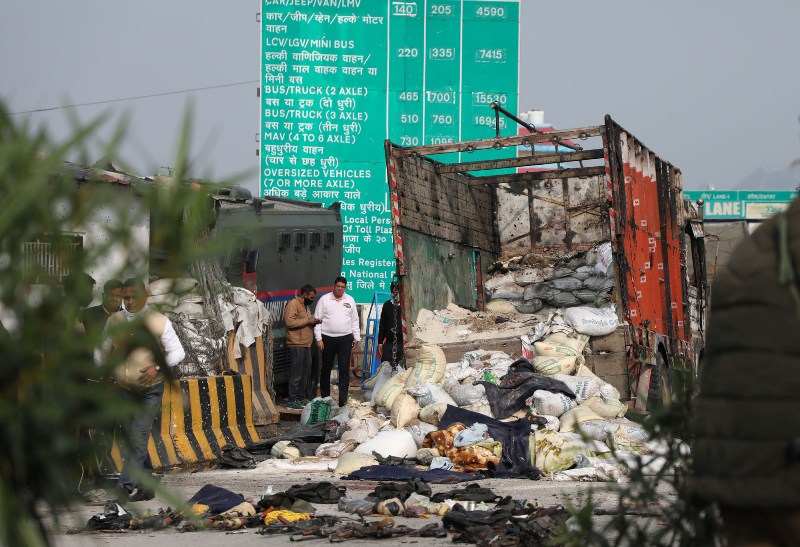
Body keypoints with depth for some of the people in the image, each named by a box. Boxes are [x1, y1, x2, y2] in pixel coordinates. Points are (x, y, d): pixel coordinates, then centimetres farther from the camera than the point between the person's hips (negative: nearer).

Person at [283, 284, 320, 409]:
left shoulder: (304, 305, 21)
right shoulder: (293, 304, -9)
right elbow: (290, 322, -21)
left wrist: (313, 322, 10)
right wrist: (308, 320, -17)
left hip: (306, 344, 10)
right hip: (297, 344, -10)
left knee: (306, 373, 12)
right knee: (296, 373, -9)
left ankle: (300, 398, 20)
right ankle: (292, 401, -6)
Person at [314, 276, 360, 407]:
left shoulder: (350, 300, 10)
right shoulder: (324, 300, 2)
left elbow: (355, 320, 15)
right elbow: (317, 320, 1)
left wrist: (356, 337, 8)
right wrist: (318, 339, -5)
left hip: (345, 339, 1)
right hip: (328, 338, -1)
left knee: (344, 369, -3)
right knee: (326, 368, 8)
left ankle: (343, 400, -2)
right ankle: (325, 397, 18)